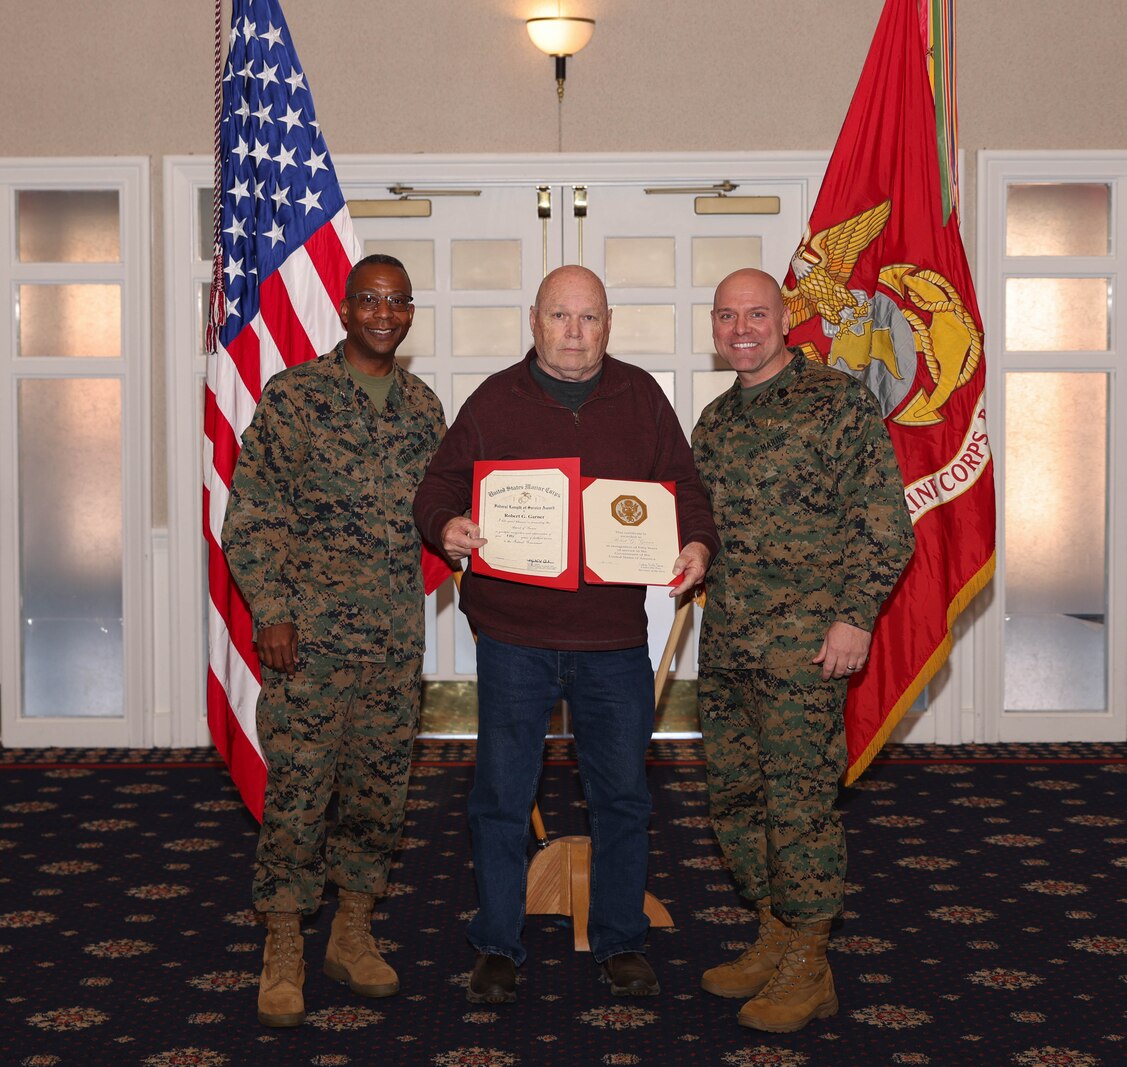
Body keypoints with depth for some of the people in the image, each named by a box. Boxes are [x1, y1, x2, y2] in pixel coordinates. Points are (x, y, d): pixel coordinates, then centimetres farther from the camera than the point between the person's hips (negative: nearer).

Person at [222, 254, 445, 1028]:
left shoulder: (423, 406, 11)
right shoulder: (294, 395, -3)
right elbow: (252, 514, -5)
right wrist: (271, 609, -11)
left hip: (396, 637, 5)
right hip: (309, 634, -4)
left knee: (382, 786, 9)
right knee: (298, 787, -2)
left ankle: (353, 934, 25)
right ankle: (283, 949, 12)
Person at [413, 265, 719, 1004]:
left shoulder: (641, 397, 7)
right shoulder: (495, 400, 3)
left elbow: (683, 486, 9)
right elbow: (440, 485, 4)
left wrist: (696, 543, -11)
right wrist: (446, 525, -17)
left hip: (614, 638, 1)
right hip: (513, 633, -1)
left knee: (622, 796, 11)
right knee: (503, 797, 7)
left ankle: (621, 942, 27)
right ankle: (499, 948, 21)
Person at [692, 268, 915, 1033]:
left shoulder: (839, 400, -6)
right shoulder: (715, 419, 14)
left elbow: (886, 525, -8)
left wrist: (855, 617, -14)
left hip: (804, 643, -7)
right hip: (727, 642, 7)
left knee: (798, 797, -4)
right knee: (735, 795, 12)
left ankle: (808, 968, 9)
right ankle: (775, 939, 28)